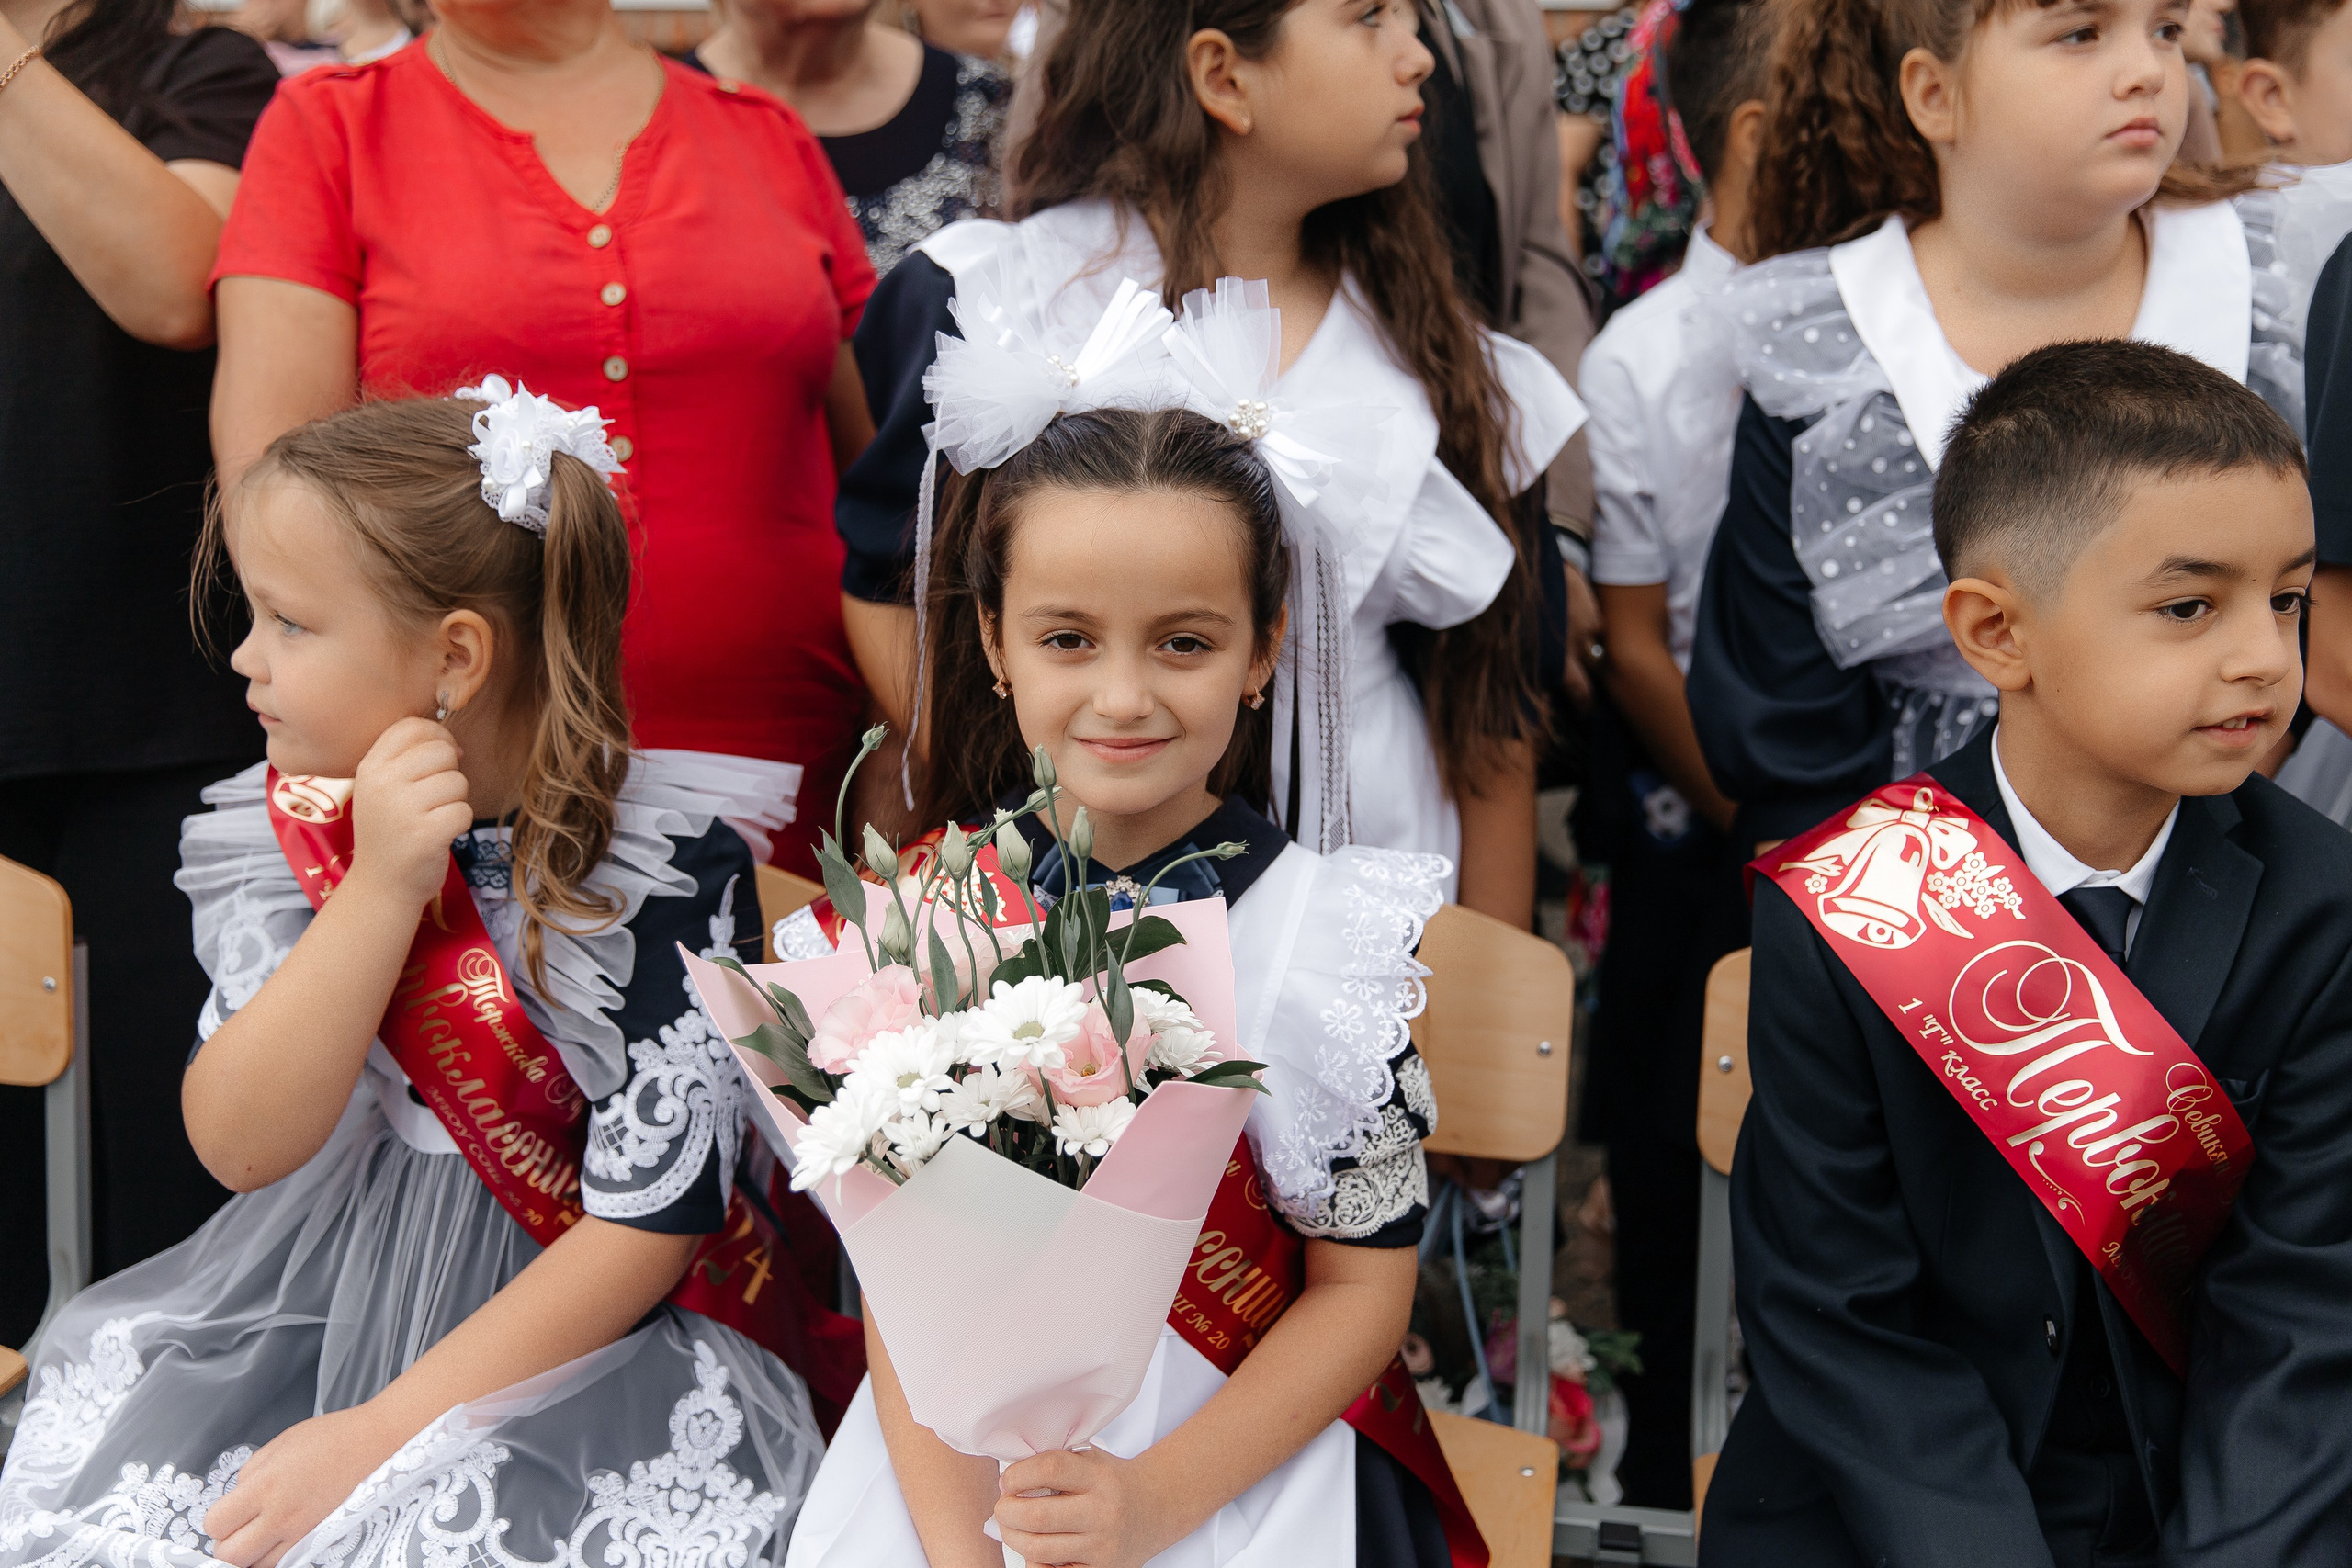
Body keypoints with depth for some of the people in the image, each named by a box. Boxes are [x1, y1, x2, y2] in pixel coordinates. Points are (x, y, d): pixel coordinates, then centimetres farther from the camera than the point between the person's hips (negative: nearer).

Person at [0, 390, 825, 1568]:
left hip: (562, 1337, -4)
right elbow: (240, 1146, -11)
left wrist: (382, 1432, -17)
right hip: (309, 1320, 4)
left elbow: (648, 1226, -14)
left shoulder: (671, 865, -15)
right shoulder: (286, 837, -2)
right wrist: (380, 890, -22)